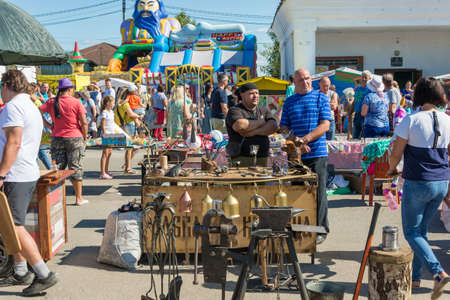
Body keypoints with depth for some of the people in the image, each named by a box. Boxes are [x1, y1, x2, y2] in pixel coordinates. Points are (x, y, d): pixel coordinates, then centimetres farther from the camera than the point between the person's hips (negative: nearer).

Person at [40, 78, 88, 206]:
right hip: (75, 138, -3)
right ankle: (79, 198, 9)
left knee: (58, 168, 9)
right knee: (76, 168, 4)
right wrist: (85, 137, 1)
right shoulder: (76, 103, -7)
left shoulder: (51, 102, 2)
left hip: (57, 138, 3)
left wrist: (49, 125, 3)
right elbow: (84, 123, -10)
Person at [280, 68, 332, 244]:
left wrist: (305, 139, -14)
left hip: (317, 154, -3)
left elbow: (325, 125, -4)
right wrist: (297, 141, -8)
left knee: (318, 192, -1)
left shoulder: (321, 98, 6)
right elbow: (284, 128, 10)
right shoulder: (289, 102, 14)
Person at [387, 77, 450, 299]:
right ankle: (414, 277, 26)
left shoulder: (411, 120, -13)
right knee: (421, 230, 19)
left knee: (411, 232, 6)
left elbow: (396, 153, -9)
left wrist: (392, 169, 12)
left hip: (417, 183, -6)